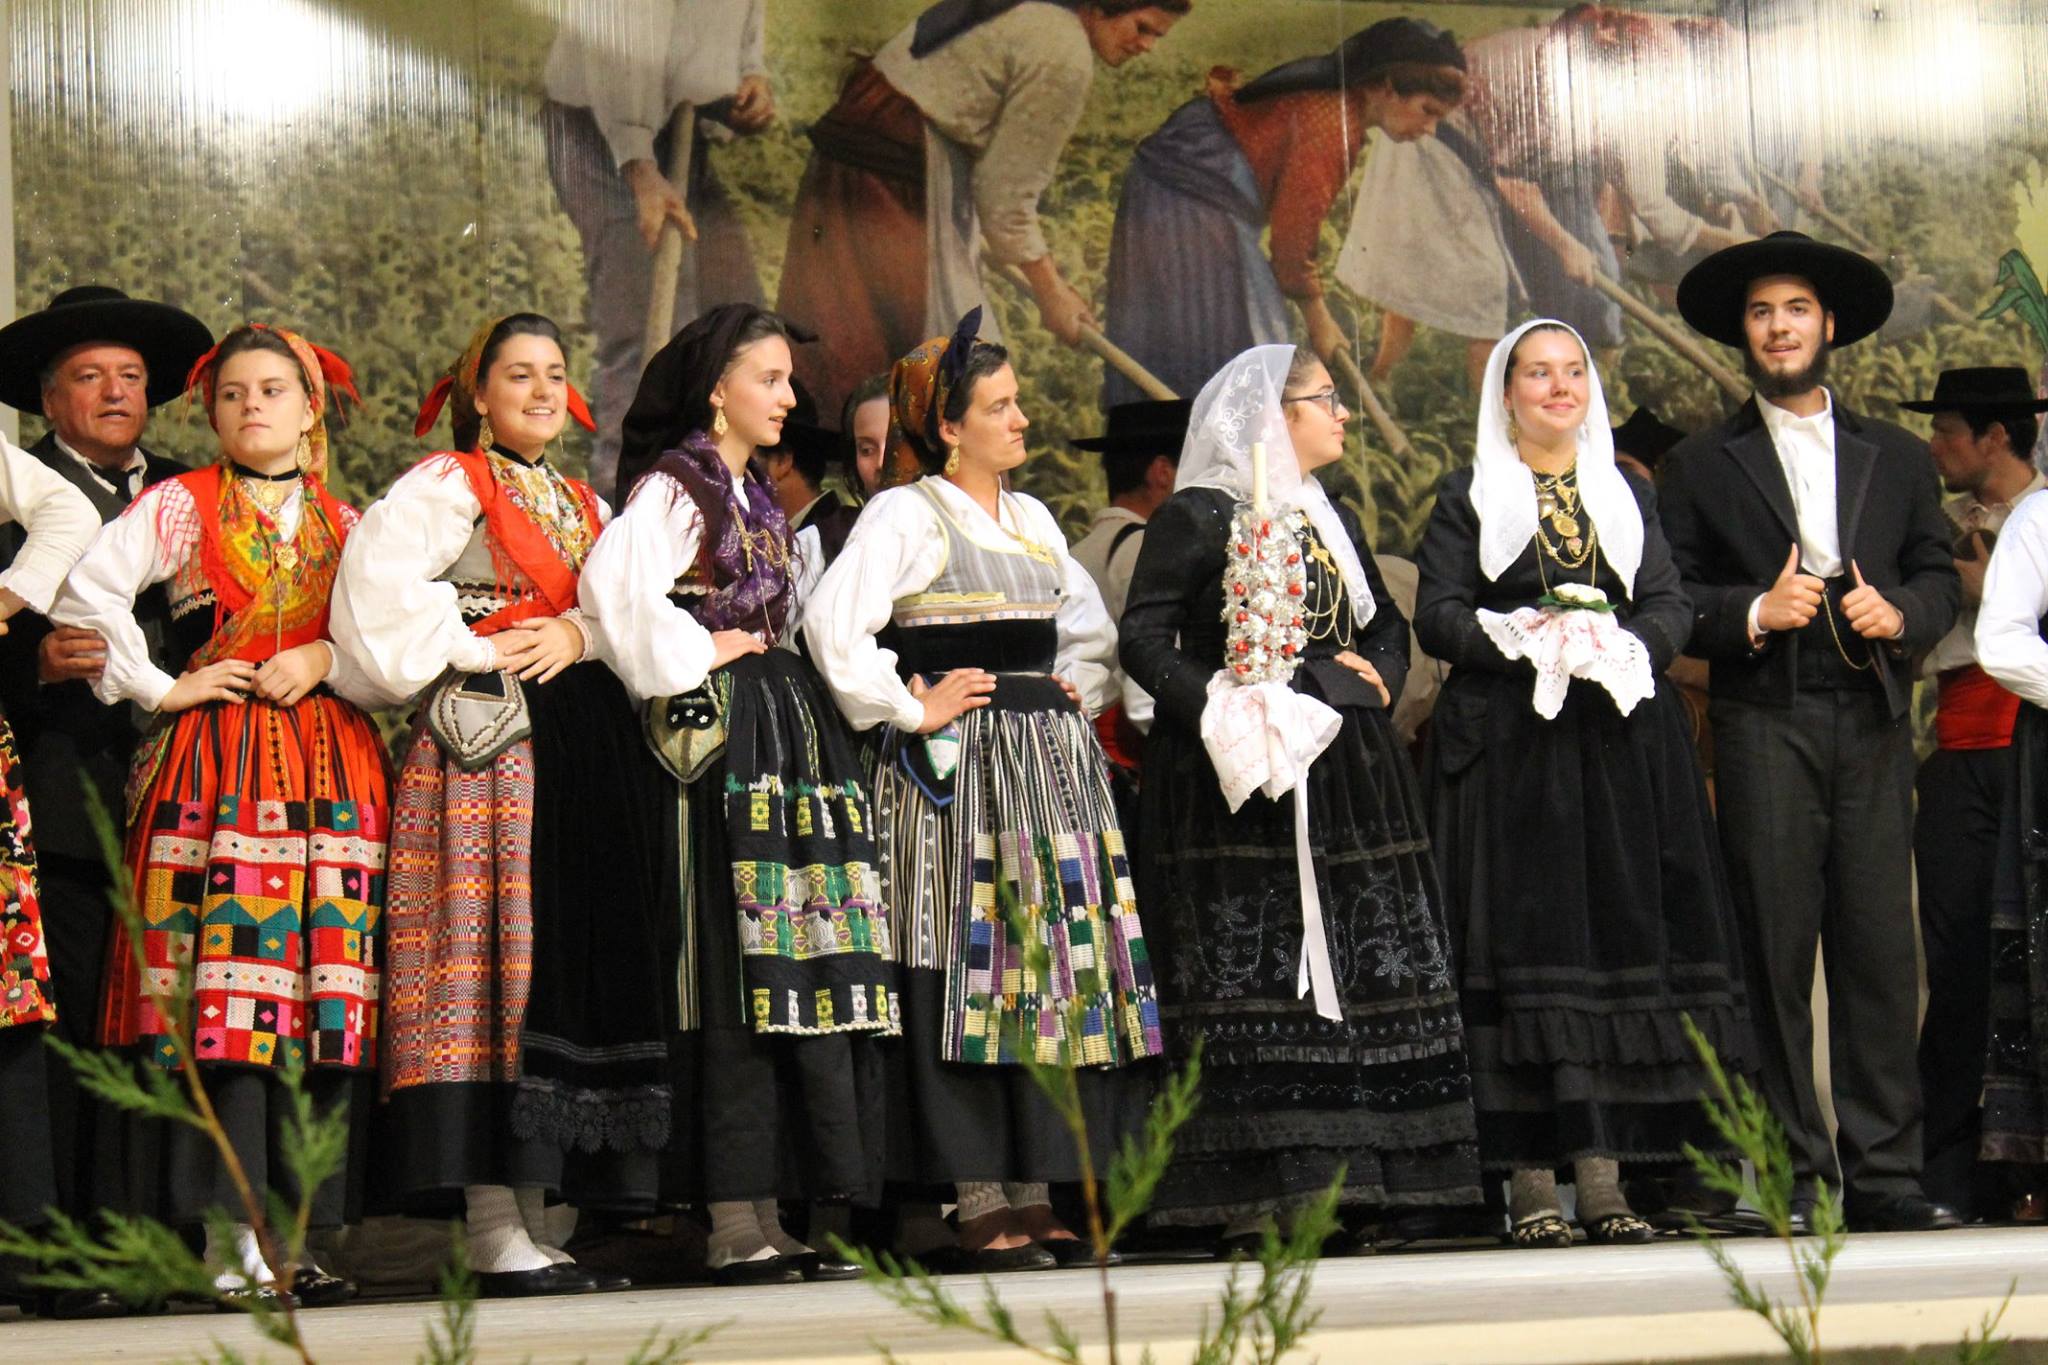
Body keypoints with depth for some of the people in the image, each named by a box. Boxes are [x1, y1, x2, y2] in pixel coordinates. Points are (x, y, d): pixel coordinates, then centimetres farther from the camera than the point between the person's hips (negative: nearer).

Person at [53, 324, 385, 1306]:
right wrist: (161, 687, -6)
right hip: (213, 772, -4)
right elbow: (87, 592, -6)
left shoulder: (348, 525, 17)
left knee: (323, 994, -3)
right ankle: (230, 1240, -11)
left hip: (330, 773, 4)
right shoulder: (180, 506, 7)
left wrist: (327, 658, -5)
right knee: (227, 985, -12)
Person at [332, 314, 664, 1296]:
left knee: (580, 953, 4)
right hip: (485, 747, -7)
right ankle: (494, 1231, -11)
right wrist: (469, 652, -11)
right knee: (494, 957, -11)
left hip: (588, 752, 7)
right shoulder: (446, 486, 1)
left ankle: (532, 1223, 8)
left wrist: (579, 636, -6)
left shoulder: (586, 505, 22)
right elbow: (377, 586, -14)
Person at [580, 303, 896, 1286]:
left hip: (793, 728, 9)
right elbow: (613, 587, -24)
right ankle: (735, 1225, -9)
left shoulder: (760, 499, 21)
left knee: (807, 967, 5)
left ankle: (771, 1216, 8)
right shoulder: (671, 487, -7)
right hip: (725, 735, -9)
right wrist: (698, 659, -14)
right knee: (742, 976, -10)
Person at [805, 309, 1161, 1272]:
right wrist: (912, 711, -13)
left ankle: (1036, 1196, 10)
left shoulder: (1031, 518, 17)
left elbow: (1092, 628, 29)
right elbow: (833, 624, -18)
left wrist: (1076, 689, 12)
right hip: (960, 773, -7)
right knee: (973, 967, -6)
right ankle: (983, 1206, -3)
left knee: (1055, 958, 4)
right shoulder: (906, 515, -5)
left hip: (1050, 762, 7)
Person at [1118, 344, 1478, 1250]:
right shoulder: (1196, 517, -3)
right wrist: (1219, 709, -20)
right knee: (1250, 975, -10)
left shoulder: (1331, 519, 20)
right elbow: (1143, 637, -9)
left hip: (1340, 774, 8)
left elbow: (1387, 624, 27)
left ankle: (1333, 1178, 8)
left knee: (1353, 966, 3)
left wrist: (1377, 674, 5)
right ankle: (1255, 1196, -10)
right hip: (1239, 777, -8)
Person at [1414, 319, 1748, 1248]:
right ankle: (1531, 1183, -6)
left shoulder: (1628, 493, 18)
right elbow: (1437, 614, -1)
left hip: (1621, 745, 3)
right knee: (1524, 945, -7)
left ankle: (1604, 1175, -1)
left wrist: (1620, 644, -12)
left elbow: (1672, 606, 9)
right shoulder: (1469, 495, 8)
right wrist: (1528, 637, -17)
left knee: (1622, 934, -3)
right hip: (1507, 744, -3)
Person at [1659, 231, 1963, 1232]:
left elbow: (1939, 576, 15)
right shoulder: (1699, 465, 11)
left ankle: (1883, 1174, 2)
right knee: (1777, 952, -4)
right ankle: (1793, 1175, 0)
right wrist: (1753, 614, -11)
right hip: (1764, 726, -2)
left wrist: (1900, 615, -5)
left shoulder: (1898, 458, 19)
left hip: (1873, 725, 2)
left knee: (1881, 948, -2)